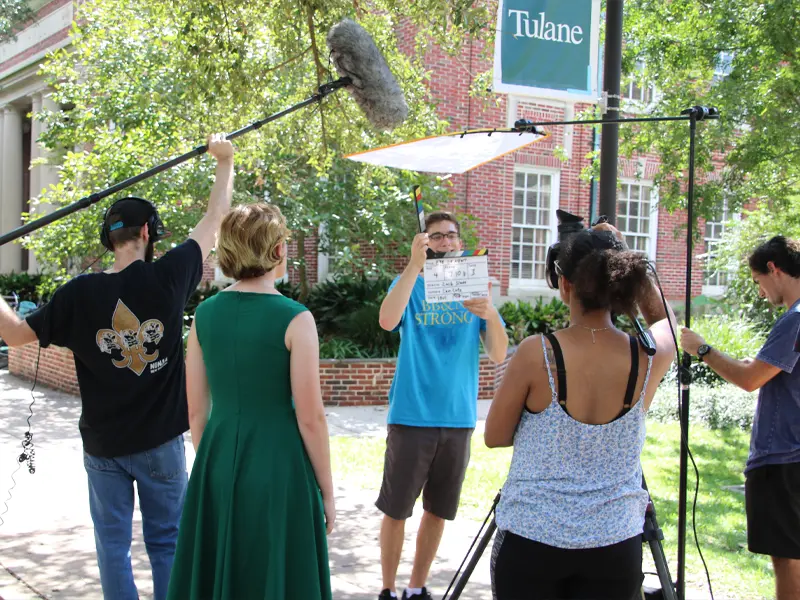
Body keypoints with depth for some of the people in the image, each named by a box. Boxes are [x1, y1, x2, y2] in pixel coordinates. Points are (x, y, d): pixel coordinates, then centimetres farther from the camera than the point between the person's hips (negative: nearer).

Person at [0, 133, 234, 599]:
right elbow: (214, 222, 2)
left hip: (103, 443, 1)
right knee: (167, 542, 11)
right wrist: (225, 162, 15)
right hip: (160, 440, 0)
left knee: (113, 546, 10)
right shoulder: (167, 278, -11)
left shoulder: (80, 294, -10)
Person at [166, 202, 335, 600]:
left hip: (217, 464, 5)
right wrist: (326, 491, -1)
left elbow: (196, 410, 6)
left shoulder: (204, 314, 1)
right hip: (277, 466, -5)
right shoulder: (294, 319, -13)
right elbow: (310, 418, -12)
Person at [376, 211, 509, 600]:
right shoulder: (411, 284, 0)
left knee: (438, 511, 11)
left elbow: (499, 355, -1)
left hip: (458, 418, 3)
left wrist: (491, 316, -21)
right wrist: (415, 264, -28)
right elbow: (387, 321, -23)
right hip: (412, 416, -3)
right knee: (396, 510, 1)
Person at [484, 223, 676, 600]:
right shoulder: (649, 356, -7)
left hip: (531, 541, -2)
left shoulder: (536, 354, -15)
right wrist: (622, 256, 12)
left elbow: (495, 437, -2)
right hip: (616, 545, 2)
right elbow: (664, 318, 19)